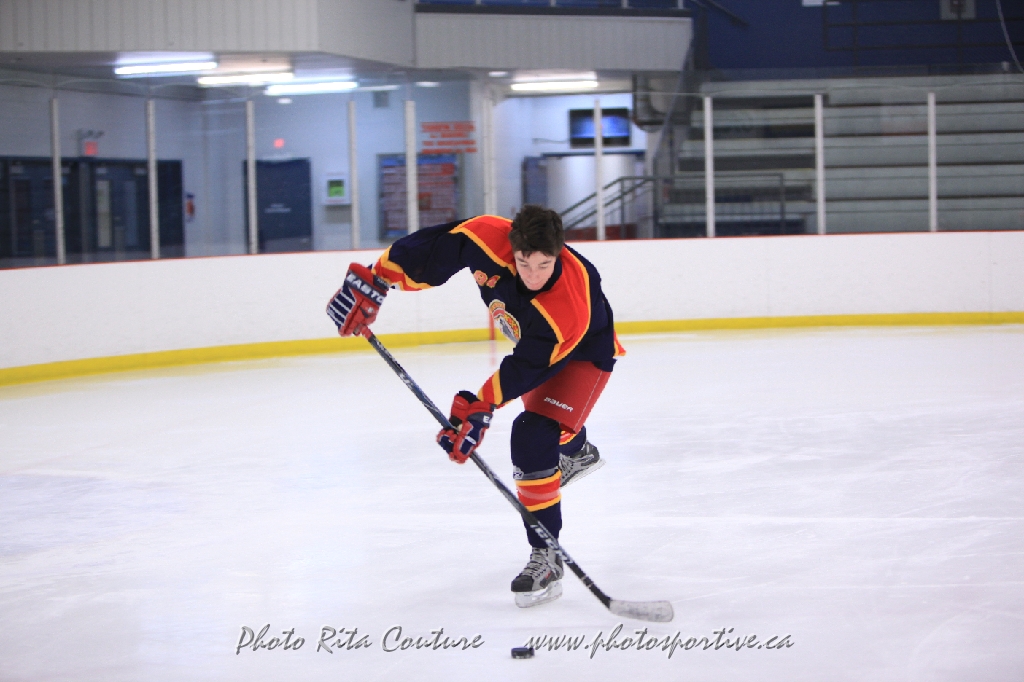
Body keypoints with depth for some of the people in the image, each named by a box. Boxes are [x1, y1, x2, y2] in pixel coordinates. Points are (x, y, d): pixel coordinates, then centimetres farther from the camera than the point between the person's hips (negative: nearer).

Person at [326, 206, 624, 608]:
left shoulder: (571, 306, -44)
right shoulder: (490, 239, -35)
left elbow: (527, 367, -36)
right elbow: (429, 249, -24)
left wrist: (479, 407, -34)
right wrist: (371, 282, -26)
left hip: (584, 352, -7)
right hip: (531, 336, 7)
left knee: (534, 437, -24)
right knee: (539, 405, 33)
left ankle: (546, 558, -17)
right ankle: (578, 452, 69)